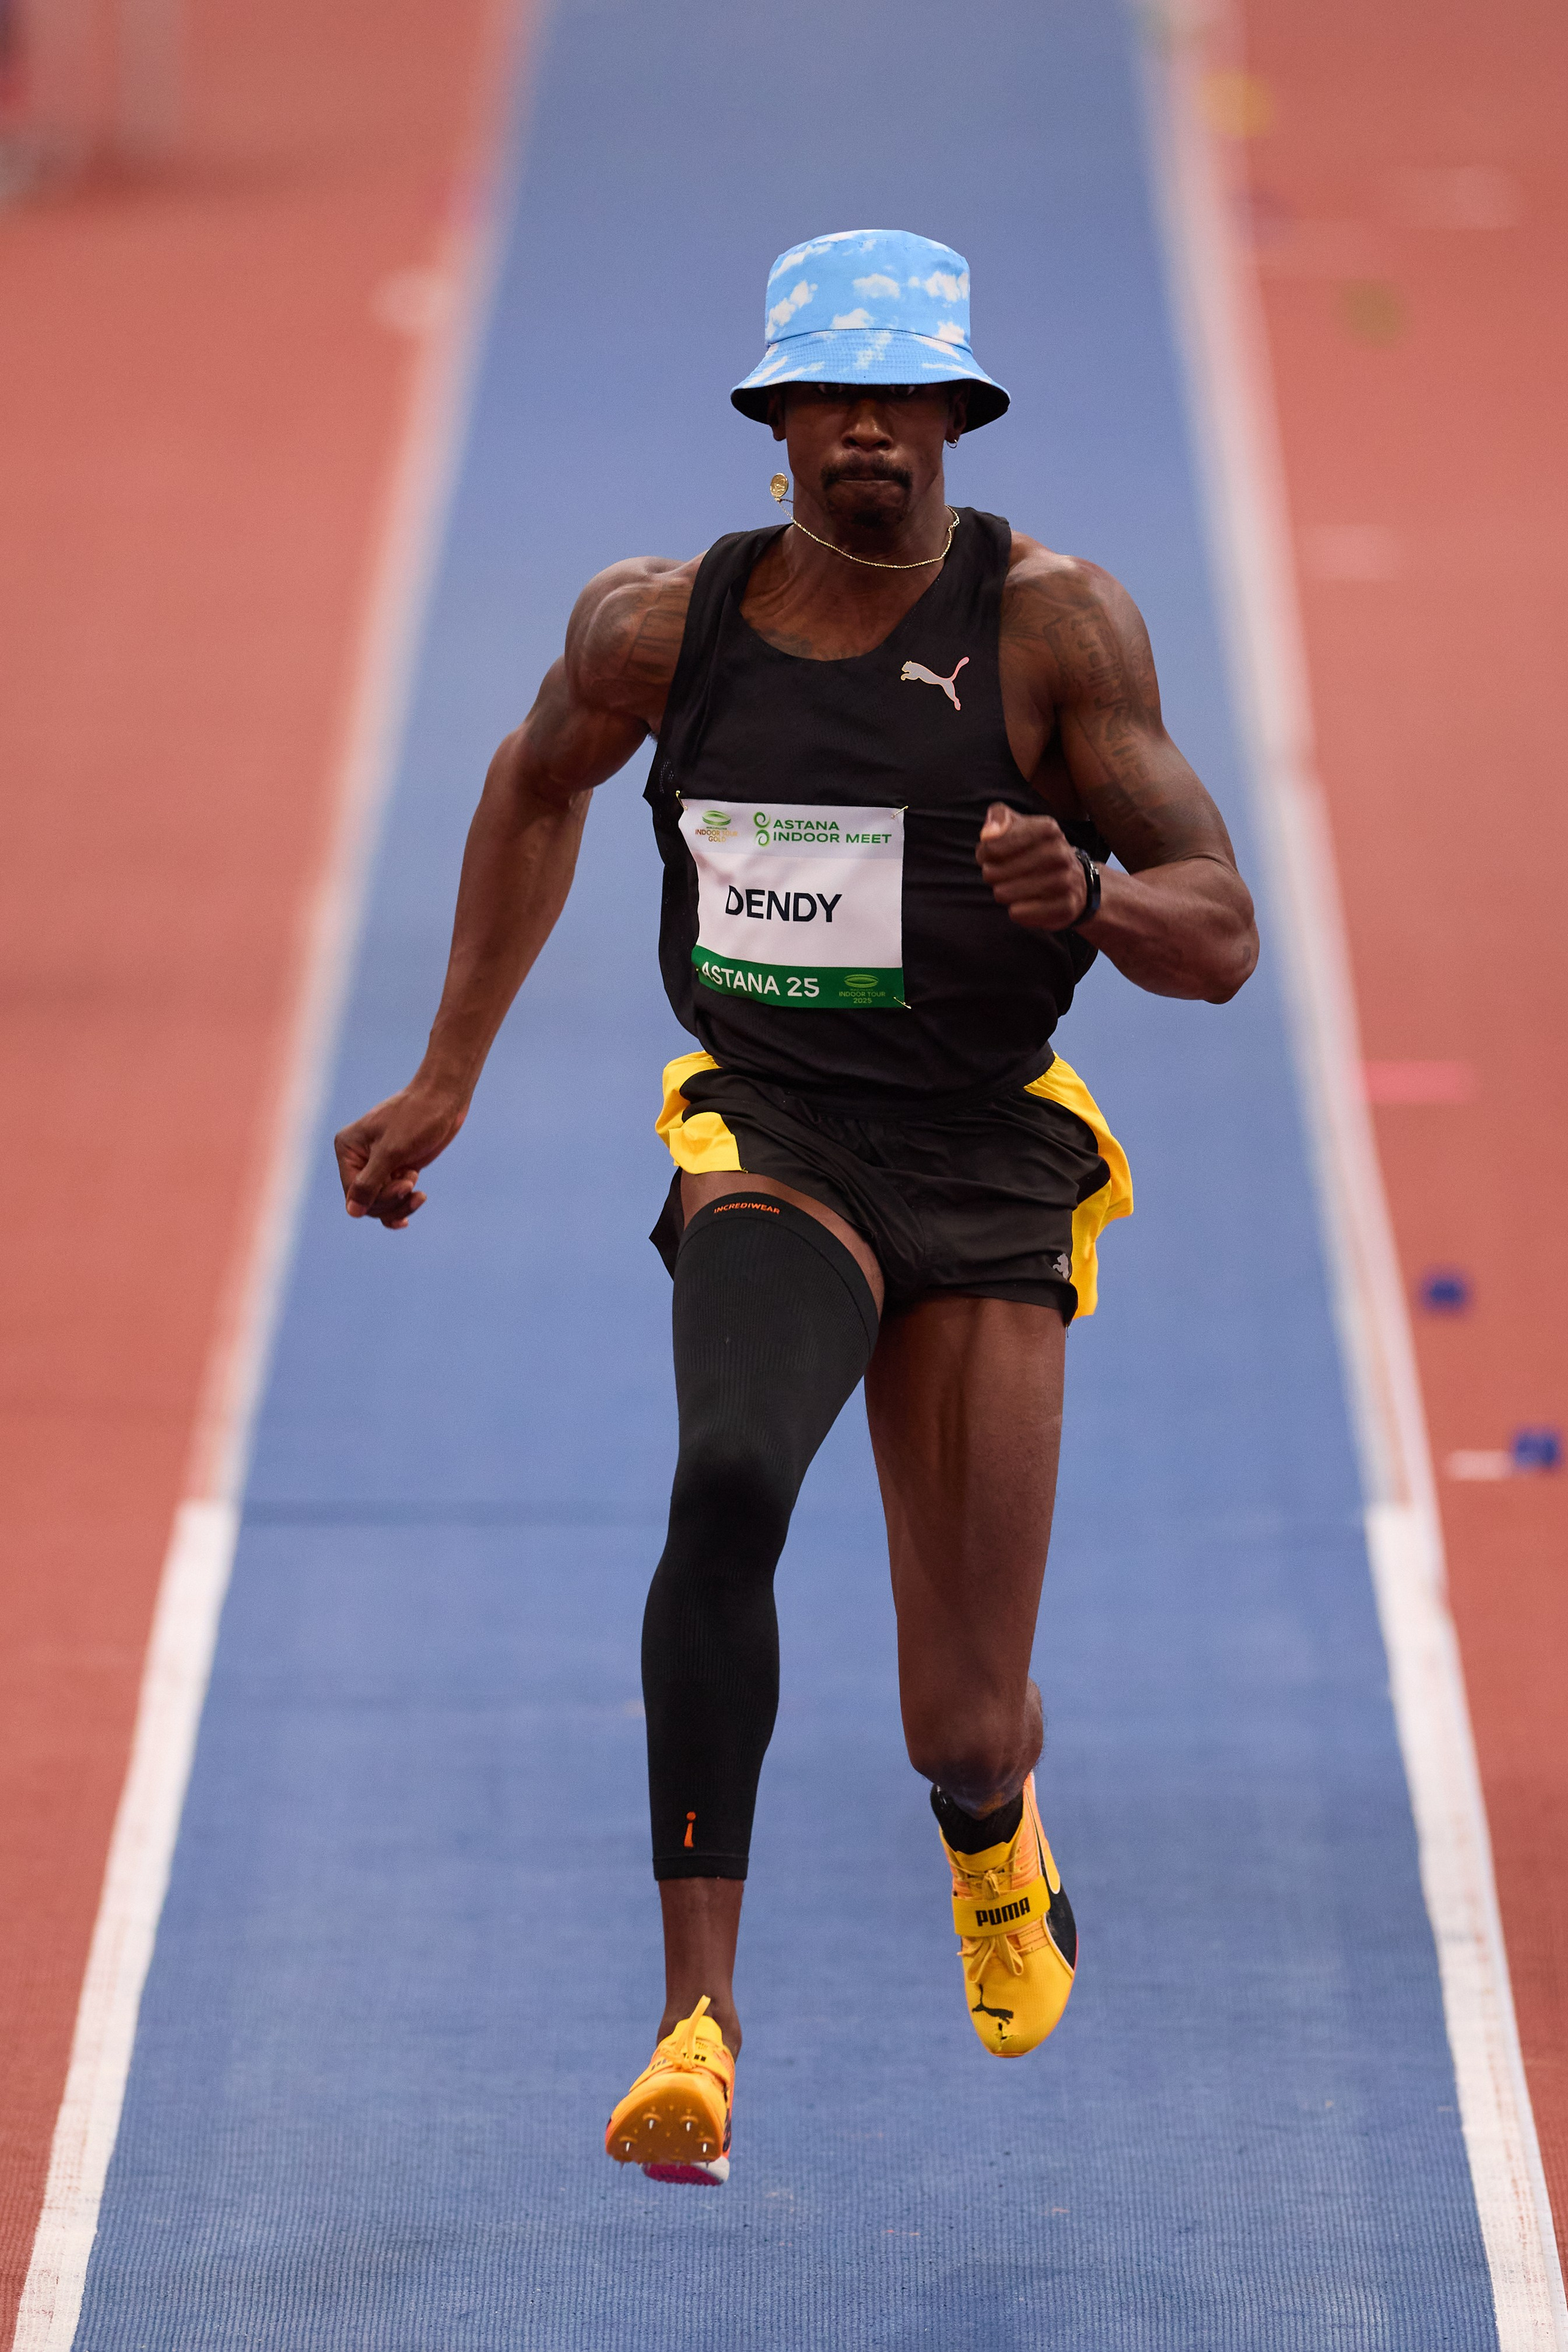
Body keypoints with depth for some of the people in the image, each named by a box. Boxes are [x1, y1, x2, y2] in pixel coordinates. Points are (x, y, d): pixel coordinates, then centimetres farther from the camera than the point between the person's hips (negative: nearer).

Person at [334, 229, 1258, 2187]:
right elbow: (542, 782, 21)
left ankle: (992, 1829, 43)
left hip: (987, 1167, 0)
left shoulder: (1052, 624, -9)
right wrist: (446, 1079, 21)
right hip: (770, 1142, 0)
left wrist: (1091, 897, -33)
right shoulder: (661, 626, -2)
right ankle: (699, 2012, -32)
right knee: (729, 1477, -34)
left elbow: (1220, 942, -10)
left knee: (964, 1734, 1)